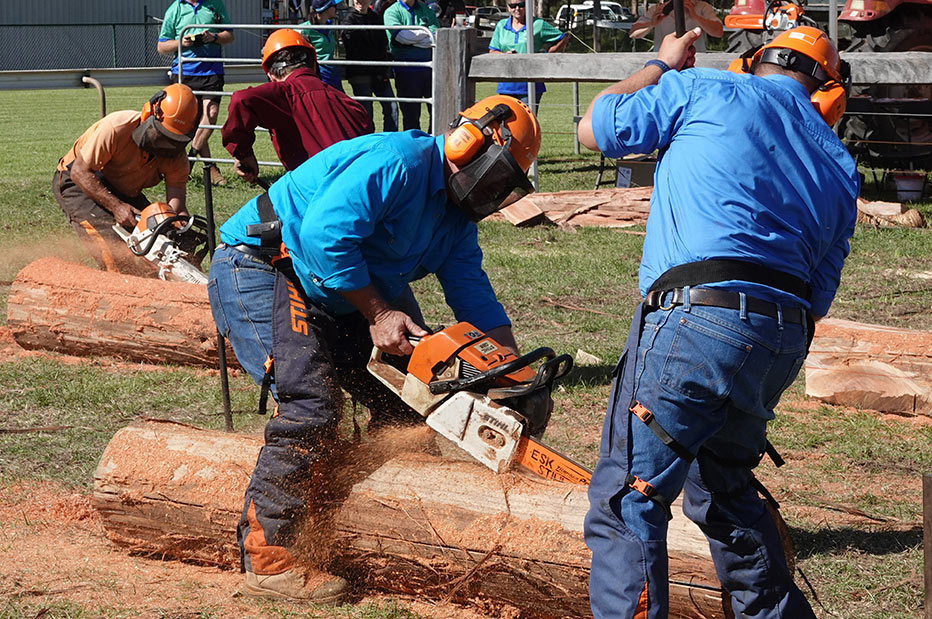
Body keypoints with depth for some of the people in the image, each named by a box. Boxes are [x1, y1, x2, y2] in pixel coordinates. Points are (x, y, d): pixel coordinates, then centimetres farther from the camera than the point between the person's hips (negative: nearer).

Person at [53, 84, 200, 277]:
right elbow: (80, 172, -27)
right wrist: (116, 207, -31)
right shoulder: (117, 127, -33)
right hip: (80, 184, -6)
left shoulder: (176, 154, -17)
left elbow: (176, 204, -19)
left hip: (124, 192, 6)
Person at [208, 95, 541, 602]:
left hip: (333, 303, 10)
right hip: (260, 272, -10)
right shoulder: (400, 161, -21)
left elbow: (473, 294, 8)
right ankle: (265, 559, -20)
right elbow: (324, 235, -30)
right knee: (311, 406, -23)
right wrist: (378, 315, -22)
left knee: (402, 398, 7)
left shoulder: (456, 218, 11)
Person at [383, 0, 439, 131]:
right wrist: (425, 33, -6)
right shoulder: (391, 12, 2)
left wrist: (412, 40, -13)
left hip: (429, 65, 3)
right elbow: (400, 35, -16)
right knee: (411, 112, 2)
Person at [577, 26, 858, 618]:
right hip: (784, 341, 6)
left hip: (697, 319, -6)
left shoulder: (705, 90, 6)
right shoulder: (839, 167, 20)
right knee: (723, 488, 26)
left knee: (627, 504, -4)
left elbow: (593, 128, 16)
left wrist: (660, 67, 31)